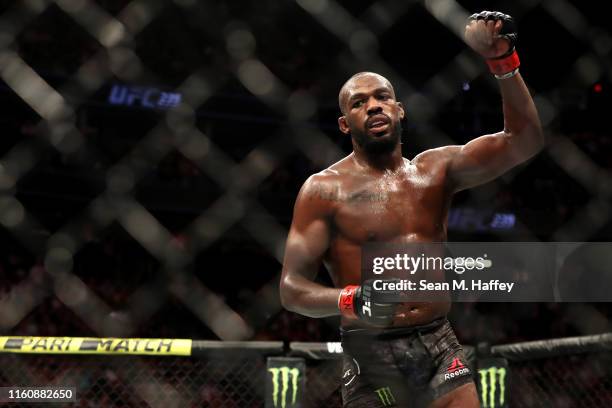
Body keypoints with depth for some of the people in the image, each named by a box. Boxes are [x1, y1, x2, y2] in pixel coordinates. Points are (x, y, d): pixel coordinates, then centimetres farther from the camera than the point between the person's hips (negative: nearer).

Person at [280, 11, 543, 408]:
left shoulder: (436, 170, 9)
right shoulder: (325, 189, -1)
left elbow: (523, 141, -1)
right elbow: (292, 288, -4)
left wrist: (503, 61, -14)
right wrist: (349, 300, -23)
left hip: (440, 346, 3)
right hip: (371, 354, -3)